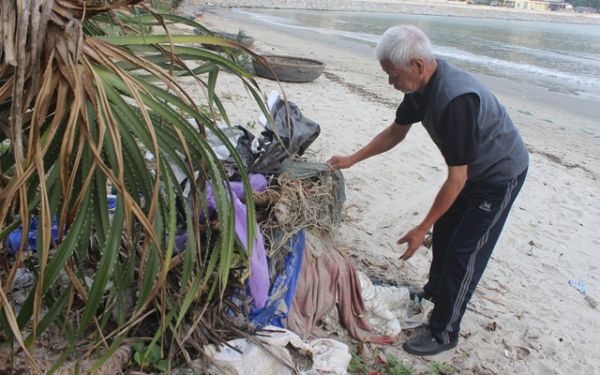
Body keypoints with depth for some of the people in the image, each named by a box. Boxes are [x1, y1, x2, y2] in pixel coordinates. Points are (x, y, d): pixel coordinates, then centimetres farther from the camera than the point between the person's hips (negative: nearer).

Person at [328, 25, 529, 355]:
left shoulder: (455, 99, -38)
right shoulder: (422, 84, -10)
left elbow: (456, 178, -32)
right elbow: (396, 131, 7)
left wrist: (422, 228, -25)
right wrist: (352, 159, 6)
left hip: (501, 174, -9)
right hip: (472, 168, 9)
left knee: (464, 253, -4)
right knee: (444, 231, 20)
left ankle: (443, 333, 11)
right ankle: (435, 291, 44)